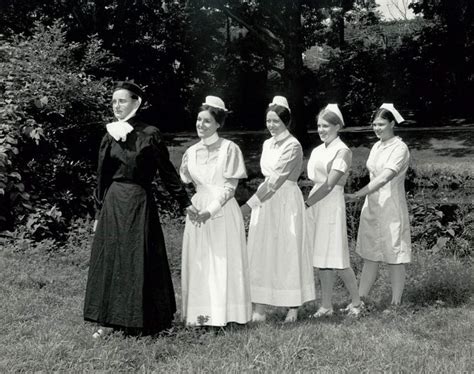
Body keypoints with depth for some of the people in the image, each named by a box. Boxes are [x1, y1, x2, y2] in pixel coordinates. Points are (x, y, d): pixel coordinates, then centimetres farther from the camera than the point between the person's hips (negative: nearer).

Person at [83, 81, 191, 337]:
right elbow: (102, 177, 12)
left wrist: (185, 203, -1)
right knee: (109, 258, 5)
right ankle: (109, 320, 12)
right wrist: (99, 213, 12)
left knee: (140, 260, 0)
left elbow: (167, 172, -2)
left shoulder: (149, 135, -5)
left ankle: (142, 321, 11)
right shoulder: (110, 136, 8)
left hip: (139, 203, -4)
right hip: (112, 204, 4)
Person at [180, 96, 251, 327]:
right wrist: (190, 207, -5)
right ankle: (200, 315, 11)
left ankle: (224, 314, 4)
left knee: (223, 262, -2)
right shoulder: (191, 152, 10)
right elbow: (184, 184, 14)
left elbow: (230, 187, -9)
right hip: (197, 212, 5)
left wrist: (210, 210, -18)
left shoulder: (229, 149, -4)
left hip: (223, 212, -5)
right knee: (198, 262, 4)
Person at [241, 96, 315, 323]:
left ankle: (293, 307, 9)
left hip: (286, 202, -7)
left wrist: (250, 204, -23)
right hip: (265, 202, 7)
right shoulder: (267, 144, 12)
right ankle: (259, 309, 6)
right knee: (262, 253, 4)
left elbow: (276, 179, -19)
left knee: (288, 252, -1)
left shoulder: (293, 146, -12)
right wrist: (255, 204, 10)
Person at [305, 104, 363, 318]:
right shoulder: (317, 151, 14)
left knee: (336, 259, -3)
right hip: (315, 204, 7)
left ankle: (356, 302, 13)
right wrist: (308, 204, 1)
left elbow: (329, 185, -15)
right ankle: (326, 306, 14)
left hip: (332, 204, -7)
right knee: (321, 259, 8)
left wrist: (306, 204, -16)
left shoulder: (342, 151, -8)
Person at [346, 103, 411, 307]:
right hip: (371, 206, 7)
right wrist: (363, 197, 15)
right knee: (369, 255, 9)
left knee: (394, 257, 1)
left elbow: (384, 178, -24)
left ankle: (396, 303, 9)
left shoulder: (400, 148, -13)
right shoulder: (376, 147, 11)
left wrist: (358, 195, -29)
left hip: (391, 208, -7)